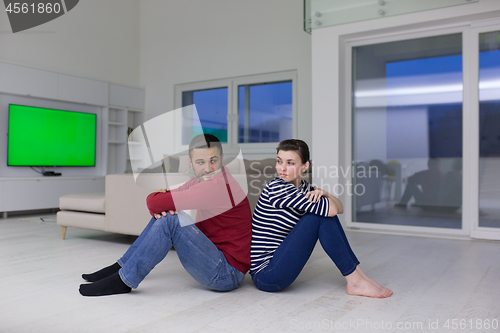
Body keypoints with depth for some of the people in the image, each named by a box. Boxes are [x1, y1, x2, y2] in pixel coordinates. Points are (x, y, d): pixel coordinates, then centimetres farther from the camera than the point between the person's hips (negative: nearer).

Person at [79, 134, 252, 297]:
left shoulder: (217, 187, -25)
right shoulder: (201, 181, 7)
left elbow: (153, 201, -25)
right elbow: (156, 204, 8)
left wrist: (159, 200, -2)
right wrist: (158, 209, -15)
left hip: (227, 273, -9)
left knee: (169, 221, -23)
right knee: (164, 214, 8)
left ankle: (124, 280, -10)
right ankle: (122, 266, 14)